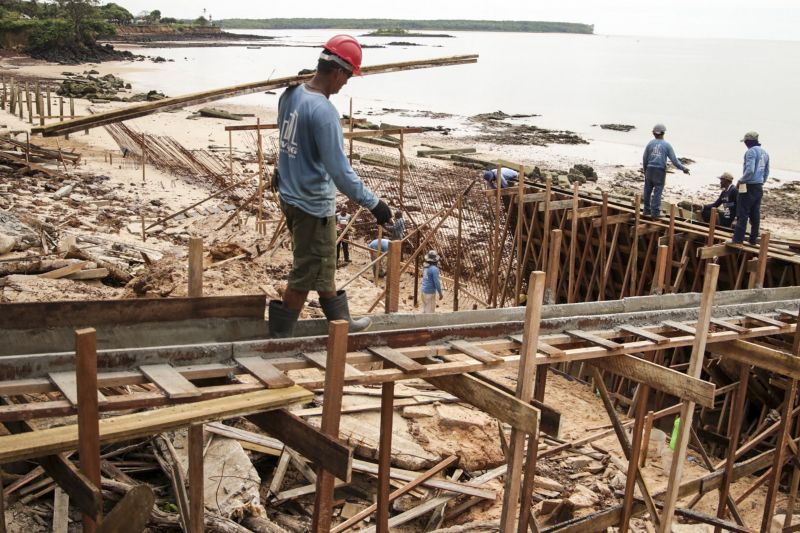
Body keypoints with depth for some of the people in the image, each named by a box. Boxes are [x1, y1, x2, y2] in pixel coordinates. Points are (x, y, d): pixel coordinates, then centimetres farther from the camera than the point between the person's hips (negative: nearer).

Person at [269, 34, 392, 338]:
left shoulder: (290, 95, 1)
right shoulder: (323, 111, -26)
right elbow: (339, 171, -26)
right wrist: (373, 203, -20)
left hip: (290, 196, 10)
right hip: (313, 204, -10)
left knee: (323, 267, 22)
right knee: (306, 275, 5)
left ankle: (342, 323, 39)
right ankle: (279, 337, 15)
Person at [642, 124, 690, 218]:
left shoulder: (650, 144, 3)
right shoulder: (667, 145, -1)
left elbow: (644, 159, 6)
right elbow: (674, 160, -4)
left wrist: (645, 170, 20)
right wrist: (683, 168, 4)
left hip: (650, 169, 2)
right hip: (660, 171, -2)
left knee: (647, 191, 10)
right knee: (657, 192, 0)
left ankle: (647, 210, 15)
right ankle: (655, 212, 0)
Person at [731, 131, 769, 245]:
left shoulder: (751, 152, -15)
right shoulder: (765, 153, 13)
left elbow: (750, 170, -24)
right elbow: (766, 172, 18)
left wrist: (741, 180, -11)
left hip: (749, 187, -8)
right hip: (759, 188, 8)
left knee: (742, 215, -6)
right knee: (755, 214, 11)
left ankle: (738, 239, -7)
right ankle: (754, 239, 15)